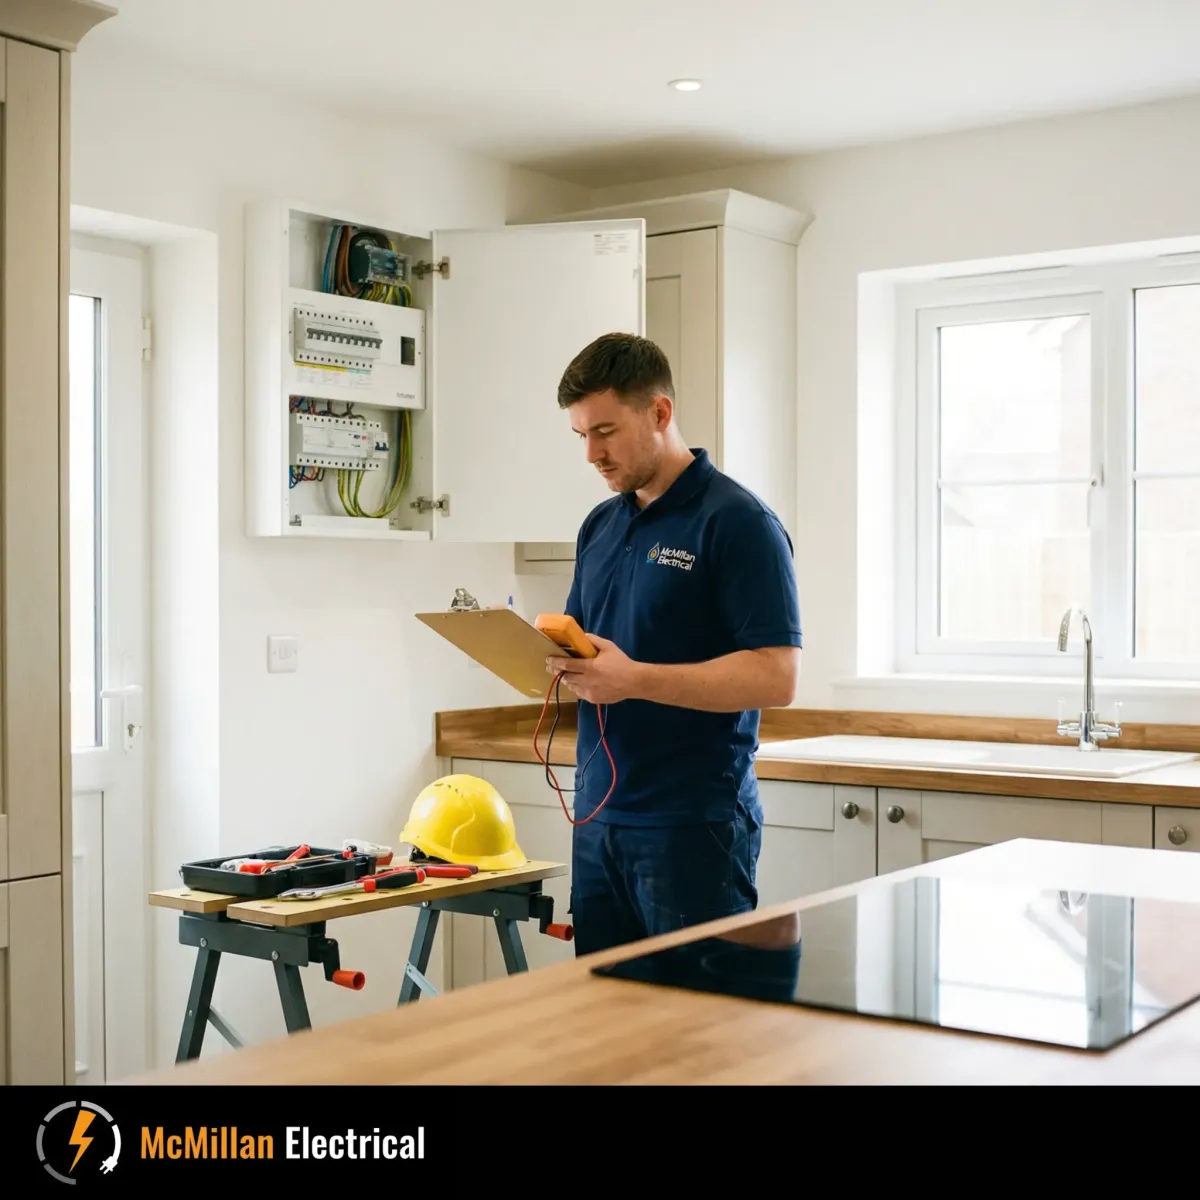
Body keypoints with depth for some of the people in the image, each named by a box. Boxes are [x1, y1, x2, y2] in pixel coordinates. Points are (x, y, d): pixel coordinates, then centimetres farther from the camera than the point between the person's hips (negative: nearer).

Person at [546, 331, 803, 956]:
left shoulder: (737, 522, -11)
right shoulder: (601, 525, 13)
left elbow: (776, 676, -17)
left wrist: (635, 678, -24)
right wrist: (548, 655, -3)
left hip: (695, 825, -7)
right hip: (599, 816, 7)